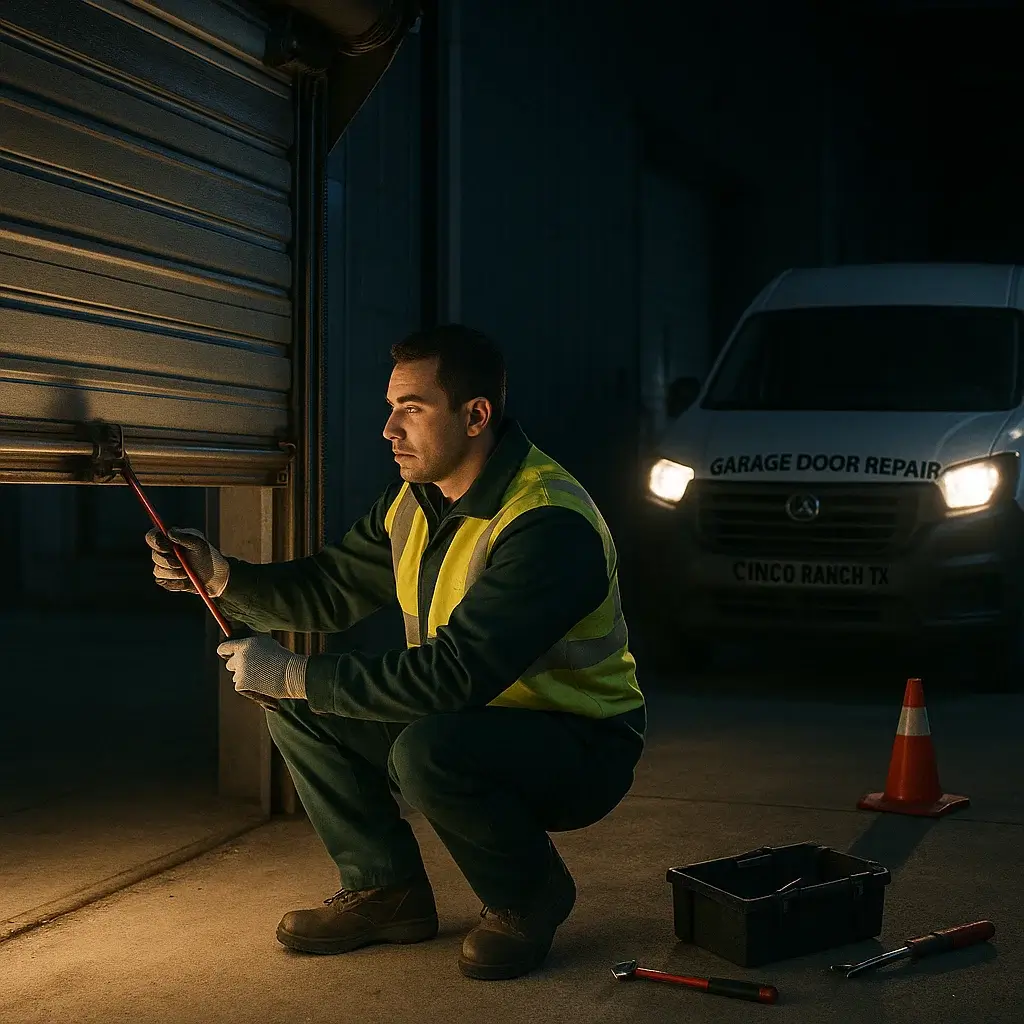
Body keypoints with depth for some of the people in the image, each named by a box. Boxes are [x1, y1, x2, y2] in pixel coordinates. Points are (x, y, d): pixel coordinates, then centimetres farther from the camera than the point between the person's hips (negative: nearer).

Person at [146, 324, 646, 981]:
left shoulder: (548, 524, -29)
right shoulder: (416, 501, 1)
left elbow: (452, 675, -34)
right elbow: (330, 589, 7)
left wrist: (291, 673, -28)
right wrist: (219, 575, -10)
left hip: (582, 744, -8)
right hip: (467, 721, 8)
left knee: (427, 752, -37)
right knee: (298, 708, -1)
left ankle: (529, 898, -7)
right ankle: (387, 890, 11)